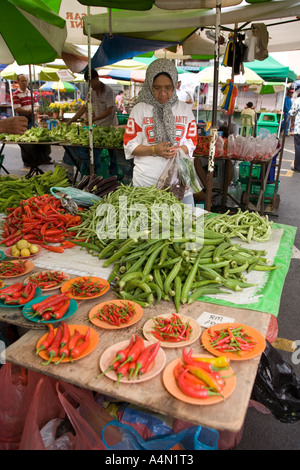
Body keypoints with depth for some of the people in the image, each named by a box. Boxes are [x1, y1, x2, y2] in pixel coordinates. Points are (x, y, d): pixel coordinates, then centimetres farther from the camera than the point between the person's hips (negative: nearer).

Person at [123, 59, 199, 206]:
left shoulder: (185, 109, 10)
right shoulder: (140, 109, 3)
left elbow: (191, 143, 11)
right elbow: (129, 145, 0)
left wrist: (178, 150, -12)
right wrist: (154, 150, -16)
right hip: (146, 180, -2)